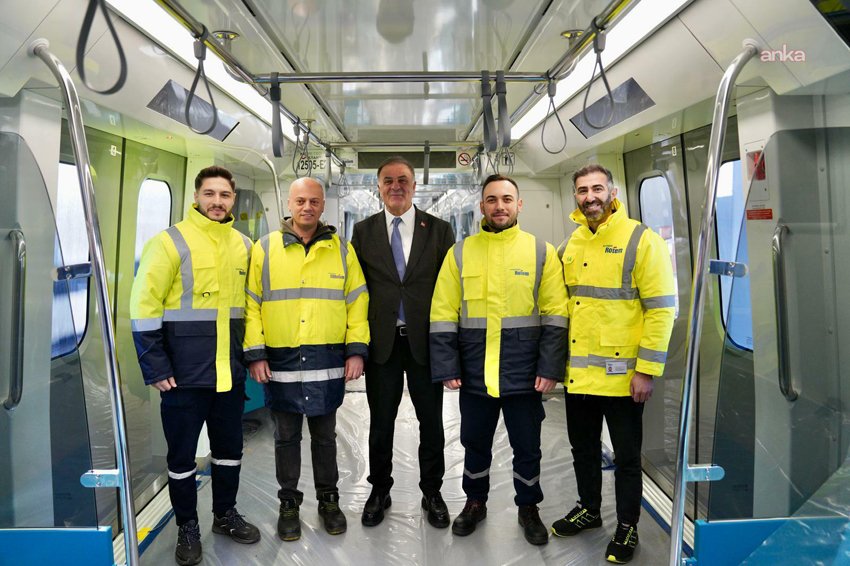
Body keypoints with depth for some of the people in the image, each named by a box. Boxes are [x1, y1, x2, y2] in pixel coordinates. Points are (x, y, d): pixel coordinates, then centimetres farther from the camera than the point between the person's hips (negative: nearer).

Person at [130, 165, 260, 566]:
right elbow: (144, 306, -10)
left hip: (230, 371, 5)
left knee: (230, 448, 17)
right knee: (182, 453, 10)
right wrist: (156, 368, -13)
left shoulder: (244, 246, 7)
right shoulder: (170, 242, -8)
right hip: (184, 374, -4)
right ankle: (187, 527, 30)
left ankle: (225, 514, 37)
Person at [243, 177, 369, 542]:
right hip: (281, 361, 0)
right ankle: (289, 503, 29)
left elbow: (357, 301, 4)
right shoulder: (265, 248, 2)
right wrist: (255, 354, -5)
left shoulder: (342, 249, 5)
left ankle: (328, 499, 31)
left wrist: (356, 350, -3)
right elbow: (251, 304, 1)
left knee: (324, 436, 14)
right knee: (286, 437, 13)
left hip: (328, 362, 1)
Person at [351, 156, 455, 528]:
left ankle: (432, 493, 31)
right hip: (381, 341, 1)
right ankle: (380, 491, 33)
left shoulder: (439, 230, 1)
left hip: (425, 341, 0)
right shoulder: (363, 231, 4)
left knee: (432, 422, 11)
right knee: (380, 423, 13)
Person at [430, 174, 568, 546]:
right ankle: (475, 502, 39)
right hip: (474, 373, 1)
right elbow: (443, 314, 0)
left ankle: (528, 508, 35)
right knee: (475, 442, 16)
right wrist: (447, 367, -6)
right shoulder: (460, 253, 2)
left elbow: (555, 315, -3)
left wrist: (550, 368, -9)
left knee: (527, 446, 13)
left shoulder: (542, 252, -1)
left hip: (524, 373, -1)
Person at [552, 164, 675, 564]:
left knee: (626, 456, 11)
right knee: (583, 449, 20)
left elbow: (662, 309, -13)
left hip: (622, 375, -5)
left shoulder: (642, 241, -10)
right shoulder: (570, 246, 8)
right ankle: (589, 509, 41)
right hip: (576, 373, 6)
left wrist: (647, 370, -16)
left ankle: (627, 527, 30)